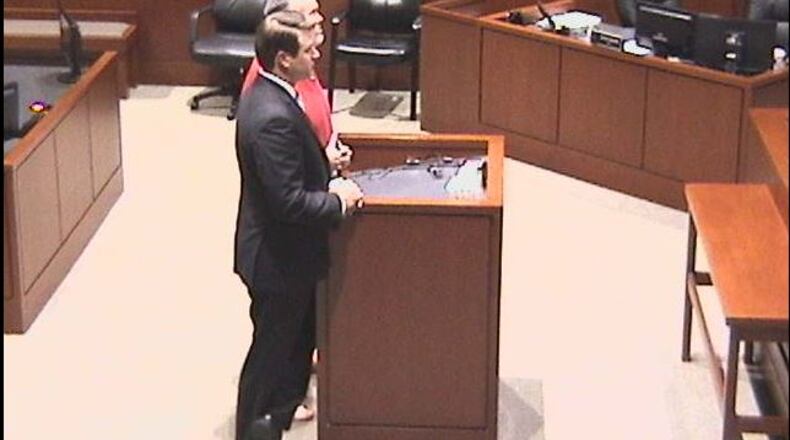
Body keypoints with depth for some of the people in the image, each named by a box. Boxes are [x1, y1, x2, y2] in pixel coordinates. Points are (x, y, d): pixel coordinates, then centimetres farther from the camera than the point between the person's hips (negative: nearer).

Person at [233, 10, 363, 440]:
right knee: (272, 348, 8)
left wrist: (328, 182, 3)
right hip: (278, 258, -10)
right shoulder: (273, 118, -30)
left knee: (300, 336, 25)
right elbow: (290, 202, -30)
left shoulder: (268, 95, 2)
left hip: (285, 250, 10)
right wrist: (339, 201, -16)